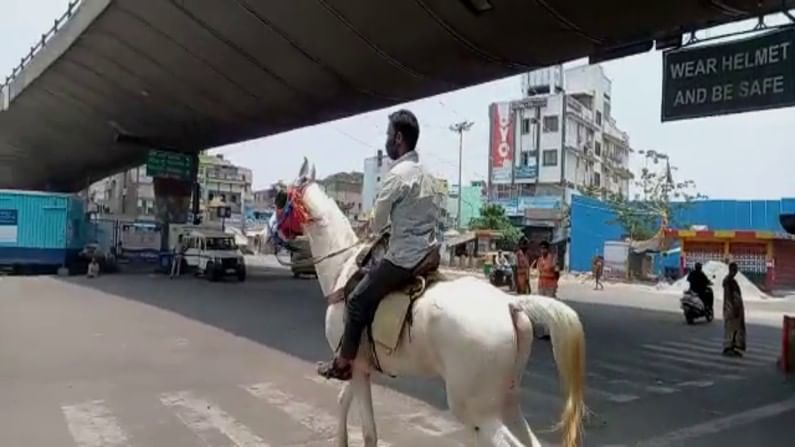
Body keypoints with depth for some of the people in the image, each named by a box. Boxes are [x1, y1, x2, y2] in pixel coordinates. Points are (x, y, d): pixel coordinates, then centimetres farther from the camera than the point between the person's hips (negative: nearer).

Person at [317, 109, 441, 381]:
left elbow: (377, 223, -10)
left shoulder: (398, 174, -17)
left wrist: (377, 228, 14)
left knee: (358, 300, 3)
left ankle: (343, 363, 13)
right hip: (429, 253, 10)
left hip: (405, 257, -9)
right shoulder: (424, 174, 10)